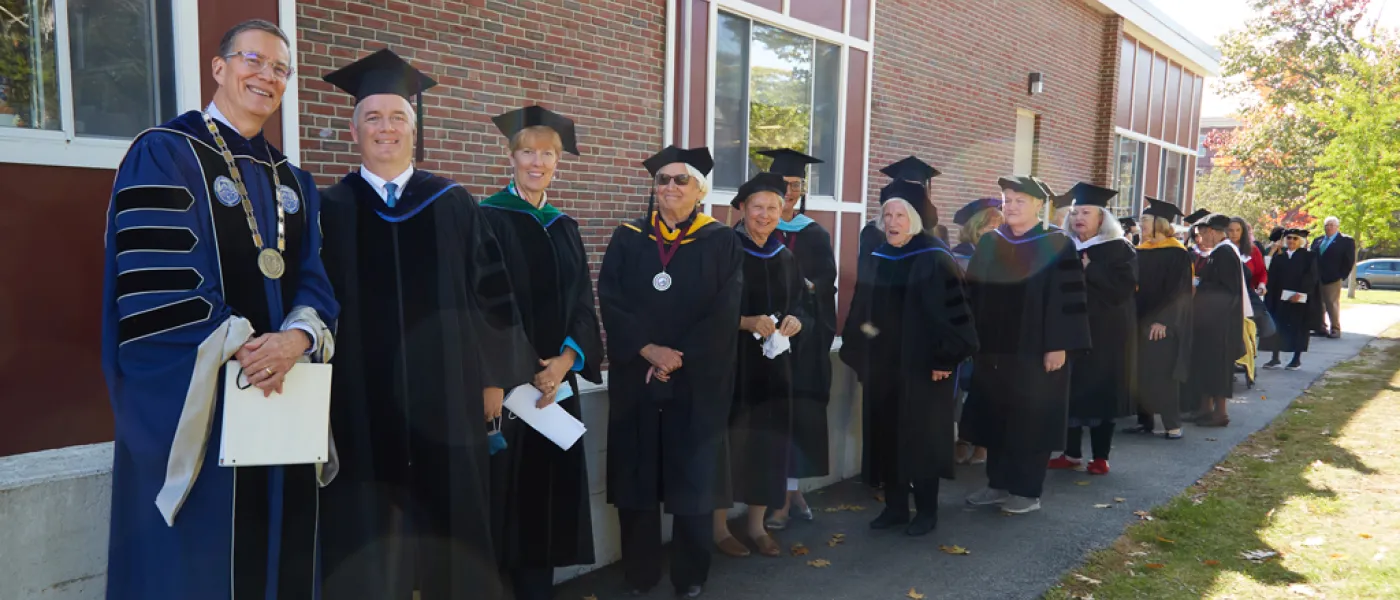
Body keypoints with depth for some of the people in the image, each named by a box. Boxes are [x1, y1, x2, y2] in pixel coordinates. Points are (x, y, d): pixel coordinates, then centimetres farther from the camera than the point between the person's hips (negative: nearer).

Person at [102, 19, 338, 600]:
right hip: (193, 397, -6)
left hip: (285, 389, 6)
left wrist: (295, 338, -13)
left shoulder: (292, 181, 15)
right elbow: (152, 280, -14)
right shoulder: (163, 154, -3)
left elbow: (314, 281, 7)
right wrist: (241, 345, -20)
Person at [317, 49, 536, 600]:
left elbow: (492, 292, 4)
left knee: (450, 526, 10)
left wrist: (495, 375, 1)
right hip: (363, 400, 0)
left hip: (447, 394, 1)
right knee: (367, 538, 7)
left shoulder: (454, 205, 5)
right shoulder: (330, 210, 3)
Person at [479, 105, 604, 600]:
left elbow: (582, 304, 7)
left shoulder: (564, 226, 12)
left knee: (551, 484, 9)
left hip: (558, 378, 5)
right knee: (509, 490, 0)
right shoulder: (488, 218, -5)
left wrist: (565, 360, -10)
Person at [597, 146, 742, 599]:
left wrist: (679, 357, -14)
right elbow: (611, 303, -3)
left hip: (698, 380, -1)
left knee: (694, 476, 5)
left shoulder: (721, 242, 2)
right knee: (636, 475, 7)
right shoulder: (627, 239, 6)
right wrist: (649, 350, -16)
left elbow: (724, 313, -6)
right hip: (635, 375, 2)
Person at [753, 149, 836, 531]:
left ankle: (791, 488, 18)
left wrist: (809, 287, -17)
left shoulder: (816, 234, 11)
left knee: (801, 412, 5)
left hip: (806, 334, 3)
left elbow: (828, 282, 3)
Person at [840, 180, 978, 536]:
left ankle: (927, 511, 17)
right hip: (883, 364, 6)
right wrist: (859, 355, 11)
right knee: (886, 435, 10)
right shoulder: (877, 260, 8)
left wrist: (945, 358, -18)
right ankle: (894, 506, 23)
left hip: (922, 365, -6)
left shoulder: (935, 260, -10)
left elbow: (952, 310, -13)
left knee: (921, 436, 3)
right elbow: (861, 311, 13)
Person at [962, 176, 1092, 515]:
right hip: (993, 349, 5)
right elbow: (974, 293, 9)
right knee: (996, 418, 10)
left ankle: (1027, 491, 15)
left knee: (1031, 421, 4)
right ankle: (998, 484, 23)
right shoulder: (988, 243, 8)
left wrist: (1058, 346, -15)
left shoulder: (1057, 246, -6)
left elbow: (1067, 298, -10)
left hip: (1035, 350, -5)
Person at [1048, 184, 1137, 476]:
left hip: (1106, 333, -4)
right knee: (1072, 390, 6)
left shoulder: (1119, 249, -5)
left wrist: (1088, 271, -18)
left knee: (1101, 391, 2)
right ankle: (1072, 452, 17)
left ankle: (1101, 457, 13)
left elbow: (1123, 287, -17)